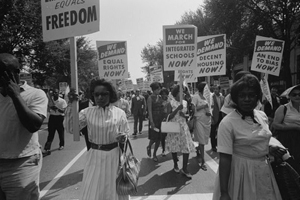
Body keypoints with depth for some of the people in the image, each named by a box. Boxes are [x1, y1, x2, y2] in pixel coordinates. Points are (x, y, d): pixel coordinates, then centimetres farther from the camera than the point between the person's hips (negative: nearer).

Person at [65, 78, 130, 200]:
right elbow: (71, 128, -13)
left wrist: (123, 137, -20)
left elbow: (126, 133, 4)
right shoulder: (87, 112, -4)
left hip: (114, 155, 0)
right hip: (95, 156, 1)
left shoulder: (119, 113, -5)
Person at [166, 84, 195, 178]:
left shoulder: (185, 102, 5)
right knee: (174, 147, 8)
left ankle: (184, 169, 9)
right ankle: (175, 165, 31)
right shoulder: (171, 103, -7)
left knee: (187, 147, -3)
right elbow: (169, 117, -12)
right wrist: (177, 109, -23)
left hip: (184, 127, 3)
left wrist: (184, 115, -11)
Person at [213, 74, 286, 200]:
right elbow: (224, 159, -21)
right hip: (241, 172, -6)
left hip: (264, 171, 6)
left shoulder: (262, 116, 0)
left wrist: (270, 147, -4)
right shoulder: (227, 123, -20)